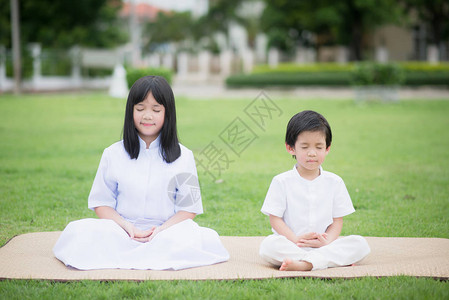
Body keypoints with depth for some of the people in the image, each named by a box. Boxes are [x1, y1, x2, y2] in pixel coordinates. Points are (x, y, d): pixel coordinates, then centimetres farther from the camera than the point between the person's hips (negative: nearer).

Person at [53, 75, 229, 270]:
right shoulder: (113, 155, 7)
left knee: (207, 239, -32)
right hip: (121, 234, 0)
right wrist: (127, 227, -13)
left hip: (168, 231, 0)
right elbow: (102, 203, 5)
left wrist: (160, 230, -15)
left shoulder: (182, 157, 5)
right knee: (77, 231, -26)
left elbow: (189, 208, 2)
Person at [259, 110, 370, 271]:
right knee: (268, 246, -33)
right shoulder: (281, 182, 2)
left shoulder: (334, 182, 8)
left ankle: (305, 263, -35)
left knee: (360, 244, -22)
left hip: (323, 245, 2)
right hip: (291, 244, -2)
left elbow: (337, 220, 7)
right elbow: (275, 218, -2)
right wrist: (295, 239, -19)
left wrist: (327, 241, -14)